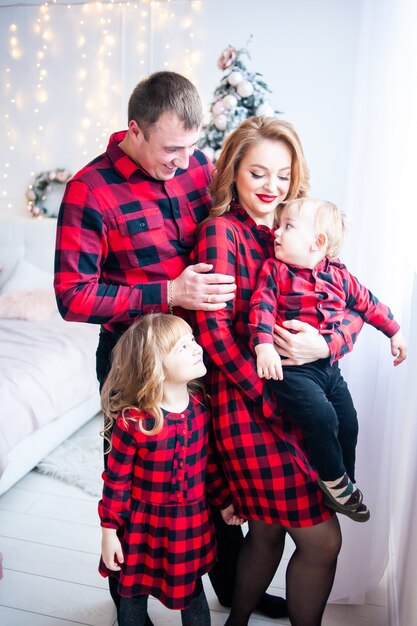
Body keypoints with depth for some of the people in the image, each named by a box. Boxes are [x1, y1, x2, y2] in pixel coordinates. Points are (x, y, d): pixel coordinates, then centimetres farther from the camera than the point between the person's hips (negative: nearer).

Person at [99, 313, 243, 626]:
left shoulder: (200, 403, -10)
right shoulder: (131, 421, -26)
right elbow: (116, 479, -14)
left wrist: (224, 500, 12)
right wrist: (109, 530, -8)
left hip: (193, 522, 4)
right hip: (143, 525, -3)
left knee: (192, 592, 22)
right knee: (134, 595, 20)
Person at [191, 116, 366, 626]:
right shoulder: (222, 231, -8)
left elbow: (353, 306, 5)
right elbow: (212, 329, -16)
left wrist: (326, 344, -17)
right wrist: (273, 401, -15)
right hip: (249, 402, -6)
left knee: (268, 530, 18)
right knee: (321, 539, 2)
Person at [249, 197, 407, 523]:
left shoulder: (338, 274, 6)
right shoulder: (274, 269, -5)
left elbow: (366, 302, 18)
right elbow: (262, 307, -16)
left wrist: (394, 331, 25)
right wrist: (264, 346, -30)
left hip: (329, 365, 5)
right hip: (291, 367, -5)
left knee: (347, 423, 10)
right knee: (321, 416, -22)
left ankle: (345, 486, 33)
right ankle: (334, 480, 3)